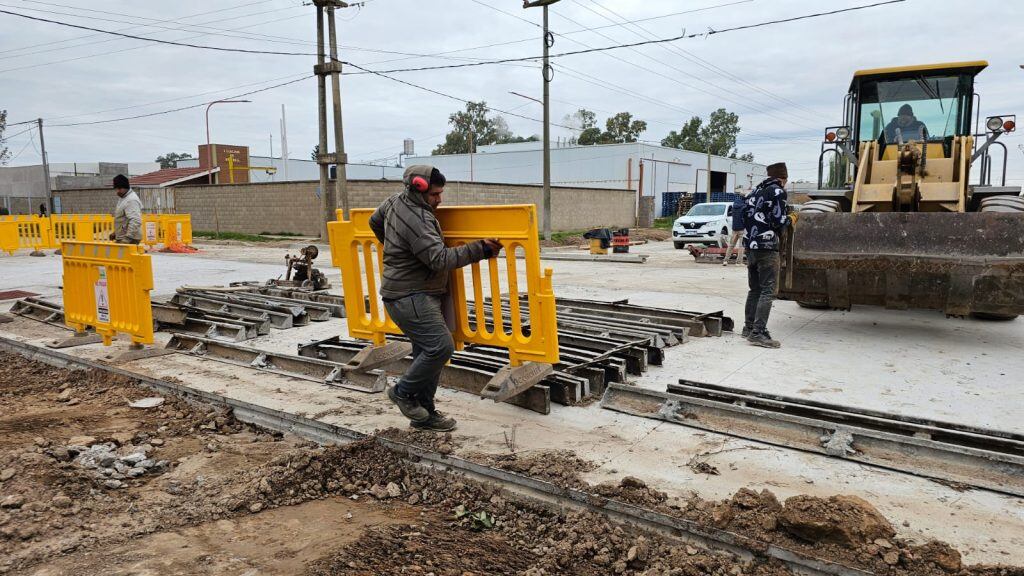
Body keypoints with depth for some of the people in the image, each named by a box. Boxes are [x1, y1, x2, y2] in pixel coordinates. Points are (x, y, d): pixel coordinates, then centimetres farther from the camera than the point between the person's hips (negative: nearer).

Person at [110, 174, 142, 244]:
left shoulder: (131, 200, -18)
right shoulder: (123, 198, 16)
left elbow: (135, 221, -28)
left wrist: (127, 238, -32)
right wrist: (115, 232, 20)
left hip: (129, 239, -10)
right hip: (121, 239, 10)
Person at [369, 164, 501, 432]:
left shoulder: (398, 201, 9)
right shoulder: (417, 220, -22)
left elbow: (374, 221, 27)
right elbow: (441, 259, -27)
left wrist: (394, 247, 40)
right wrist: (480, 249, -23)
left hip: (420, 296, 11)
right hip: (409, 297, -11)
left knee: (427, 353, 11)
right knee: (441, 346, -18)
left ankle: (424, 414, 18)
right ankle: (404, 391, 3)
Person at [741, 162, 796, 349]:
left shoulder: (757, 190, 16)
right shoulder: (778, 191, -6)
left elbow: (745, 214, 14)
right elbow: (778, 220, -12)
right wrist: (791, 220, 7)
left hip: (751, 245, 8)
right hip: (767, 247, -8)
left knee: (754, 289, 17)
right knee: (768, 291, -7)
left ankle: (749, 327, 22)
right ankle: (758, 333, -12)